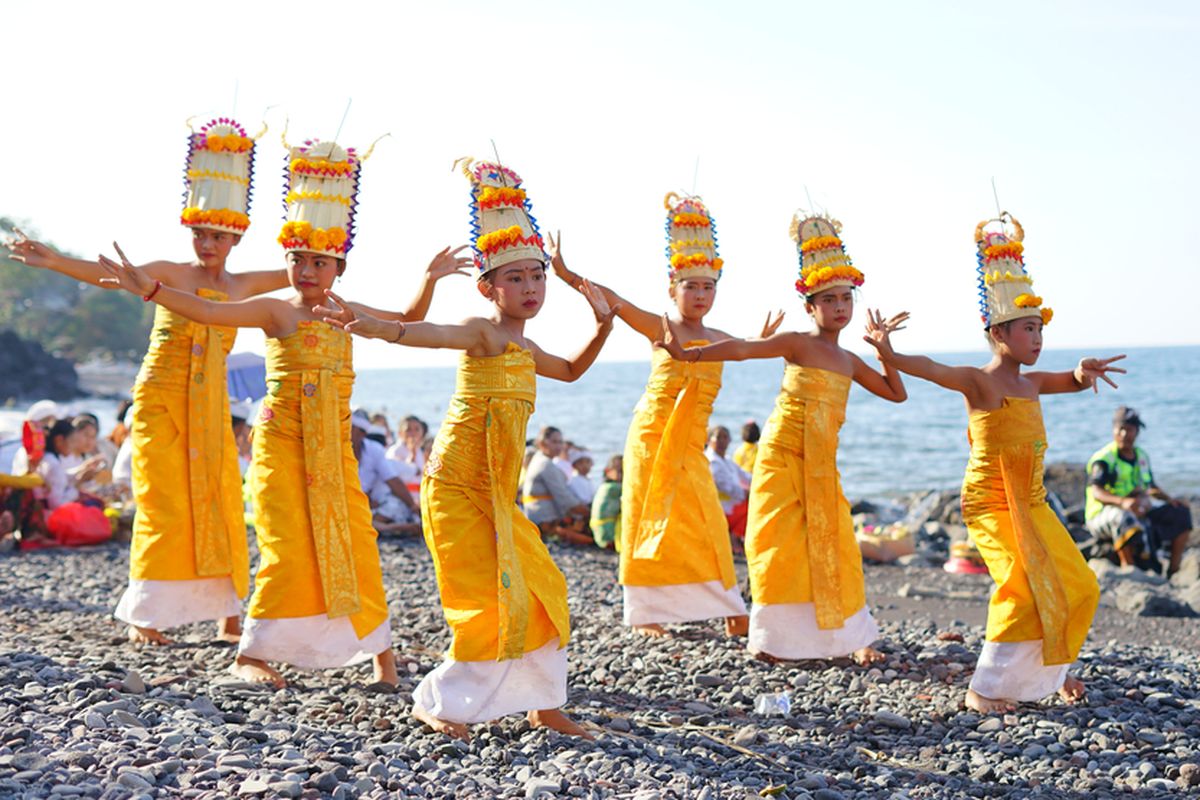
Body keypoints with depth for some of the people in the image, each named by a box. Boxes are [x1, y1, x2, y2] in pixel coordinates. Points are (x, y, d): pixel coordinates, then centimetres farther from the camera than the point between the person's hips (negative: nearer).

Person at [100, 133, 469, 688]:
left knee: (355, 539, 5)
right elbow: (208, 313, -16)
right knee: (288, 546, -11)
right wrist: (149, 289, -26)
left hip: (334, 444, 4)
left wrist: (429, 281, 9)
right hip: (282, 439, -4)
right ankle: (251, 653, -2)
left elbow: (407, 322, 22)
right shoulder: (275, 310, -5)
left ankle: (378, 645, 19)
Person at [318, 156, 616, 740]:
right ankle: (438, 703, 4)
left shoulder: (526, 350, 15)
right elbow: (424, 333, -30)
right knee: (490, 598, -10)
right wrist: (371, 326, -49)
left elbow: (572, 370, 37)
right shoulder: (482, 333, -10)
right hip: (457, 484, -8)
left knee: (539, 589, 10)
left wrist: (603, 327, 24)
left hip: (496, 493, 9)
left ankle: (543, 704, 22)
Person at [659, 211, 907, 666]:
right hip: (784, 454, -5)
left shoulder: (849, 361, 13)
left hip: (822, 464, 5)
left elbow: (896, 393, 20)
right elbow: (741, 349, -14)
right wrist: (687, 354, -22)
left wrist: (883, 346, 9)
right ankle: (772, 639, 3)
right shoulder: (798, 344, -5)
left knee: (834, 544, 3)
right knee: (782, 544, -6)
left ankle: (847, 635, 11)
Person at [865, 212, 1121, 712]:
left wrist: (1084, 372, 6)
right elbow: (930, 369, -31)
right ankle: (984, 689, -9)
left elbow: (1072, 382, 30)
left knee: (1078, 586, 13)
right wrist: (891, 356, -51)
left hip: (1031, 503, 9)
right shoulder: (980, 382, -13)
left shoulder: (1029, 384, 11)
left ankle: (1051, 667, 32)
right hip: (991, 502, -9)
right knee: (1023, 589, -20)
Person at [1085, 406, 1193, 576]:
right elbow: (1096, 492, -29)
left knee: (1182, 512, 3)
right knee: (1124, 518, -42)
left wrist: (1170, 499, 6)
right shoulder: (1103, 459, -14)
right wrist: (1122, 501, -46)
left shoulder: (1141, 456, 13)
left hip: (1139, 514, 8)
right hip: (1103, 517, -8)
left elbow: (1151, 487, 25)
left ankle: (1173, 570, -1)